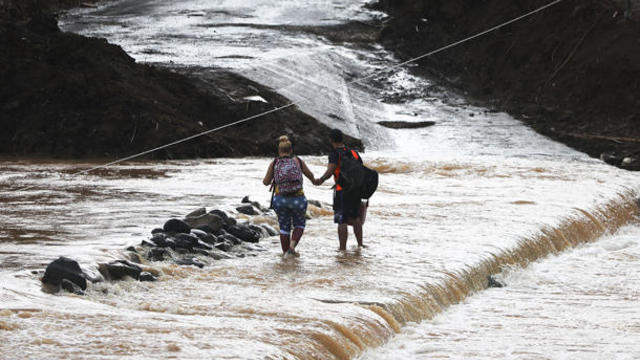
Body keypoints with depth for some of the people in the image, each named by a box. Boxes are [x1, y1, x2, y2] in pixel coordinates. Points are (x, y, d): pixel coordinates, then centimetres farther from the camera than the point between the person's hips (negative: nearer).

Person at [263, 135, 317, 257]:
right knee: (299, 224, 19)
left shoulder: (274, 163, 1)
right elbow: (309, 174, 16)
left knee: (284, 227, 16)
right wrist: (313, 180, 39)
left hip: (280, 199, 1)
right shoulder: (298, 161, 1)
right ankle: (292, 245, -4)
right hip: (298, 199, 0)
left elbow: (266, 182, 7)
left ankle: (286, 253, 17)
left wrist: (272, 182, 30)